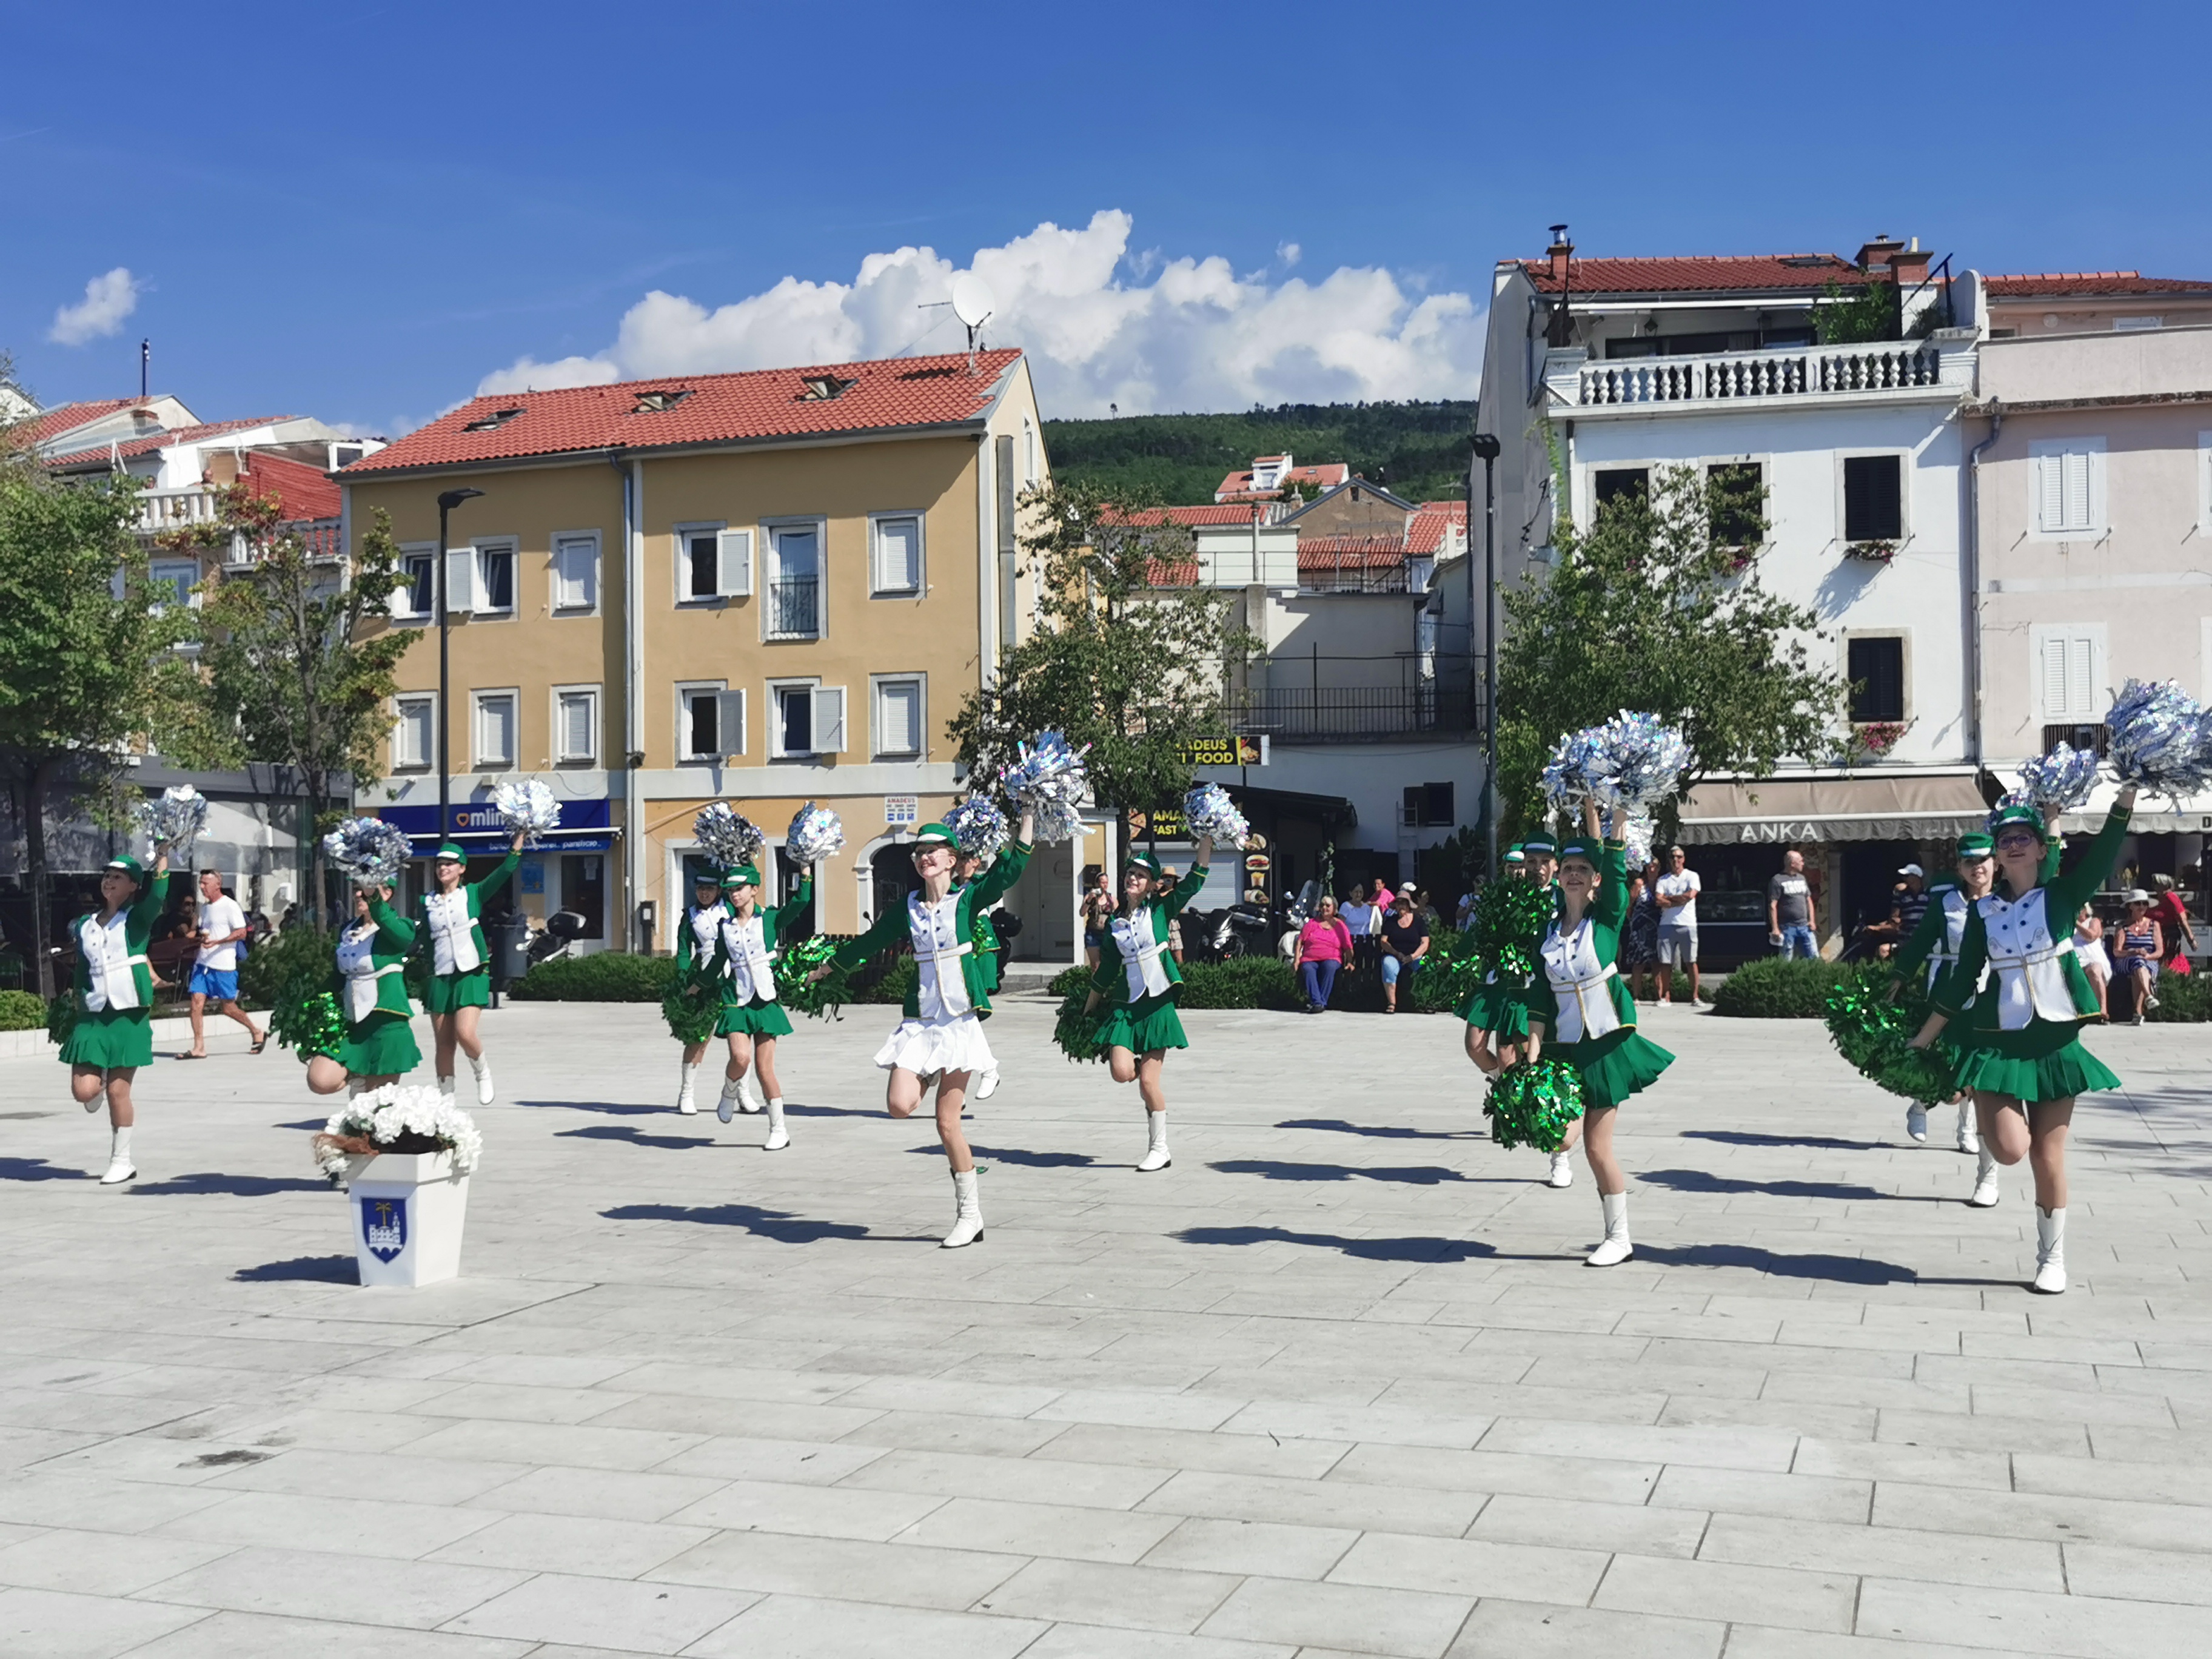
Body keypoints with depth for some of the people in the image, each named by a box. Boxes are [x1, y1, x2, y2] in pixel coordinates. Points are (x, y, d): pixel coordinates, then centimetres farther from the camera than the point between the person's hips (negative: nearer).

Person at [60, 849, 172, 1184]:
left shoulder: (137, 919, 0)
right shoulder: (85, 925, 12)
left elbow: (158, 895, -21)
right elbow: (81, 971, 19)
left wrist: (162, 856, -24)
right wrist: (77, 1000, 13)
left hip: (128, 1015, -3)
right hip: (92, 1015, 3)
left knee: (118, 1090, -2)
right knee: (83, 1091, -9)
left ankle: (121, 1161, 13)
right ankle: (100, 1083, 29)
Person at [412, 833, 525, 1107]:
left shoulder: (473, 893, 6)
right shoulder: (427, 902, 12)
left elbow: (506, 870, -3)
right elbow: (417, 936, 14)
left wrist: (519, 837, -9)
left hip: (471, 974, -3)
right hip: (440, 977, 3)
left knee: (465, 1033, -19)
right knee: (444, 1043, 4)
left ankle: (483, 1073, 10)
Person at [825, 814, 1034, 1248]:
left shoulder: (968, 899, 0)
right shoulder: (907, 909, 10)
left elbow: (1009, 870, -14)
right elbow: (871, 941, 24)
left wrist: (1027, 819, -19)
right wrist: (831, 963, 35)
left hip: (959, 1022, -3)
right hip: (919, 1023, 3)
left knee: (947, 1123, -4)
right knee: (899, 1105, -16)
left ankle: (969, 1214, 10)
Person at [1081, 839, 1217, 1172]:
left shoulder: (1160, 909, 2)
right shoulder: (1114, 923, 11)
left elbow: (1195, 879, -7)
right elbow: (1107, 969, 19)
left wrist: (1207, 838, -16)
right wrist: (1089, 1007, 22)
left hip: (1157, 1003, -3)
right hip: (1124, 1004, 3)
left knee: (1148, 1081, -5)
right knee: (1122, 1072, -16)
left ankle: (1159, 1148, 11)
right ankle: (1150, 1082, 21)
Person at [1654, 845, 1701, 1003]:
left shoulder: (1692, 876, 8)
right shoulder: (1663, 880, 13)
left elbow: (1691, 895, -9)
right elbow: (1660, 901, -1)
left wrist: (1669, 898, -2)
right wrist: (1680, 900, -8)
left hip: (1687, 925, -2)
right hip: (1667, 925, 2)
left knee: (1691, 961, -3)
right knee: (1665, 962, -1)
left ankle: (1694, 997, 0)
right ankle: (1666, 997, 3)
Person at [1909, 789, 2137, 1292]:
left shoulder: (2060, 896, 0)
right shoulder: (1983, 911, 4)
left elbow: (2103, 855, -15)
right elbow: (1963, 978, 8)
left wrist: (2125, 800, -31)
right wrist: (1924, 1038, 9)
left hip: (2054, 1041, 0)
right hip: (1998, 1039, 0)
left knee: (2048, 1158, 3)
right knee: (2012, 1149, -17)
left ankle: (2052, 1260, 18)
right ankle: (1987, 1156, 21)